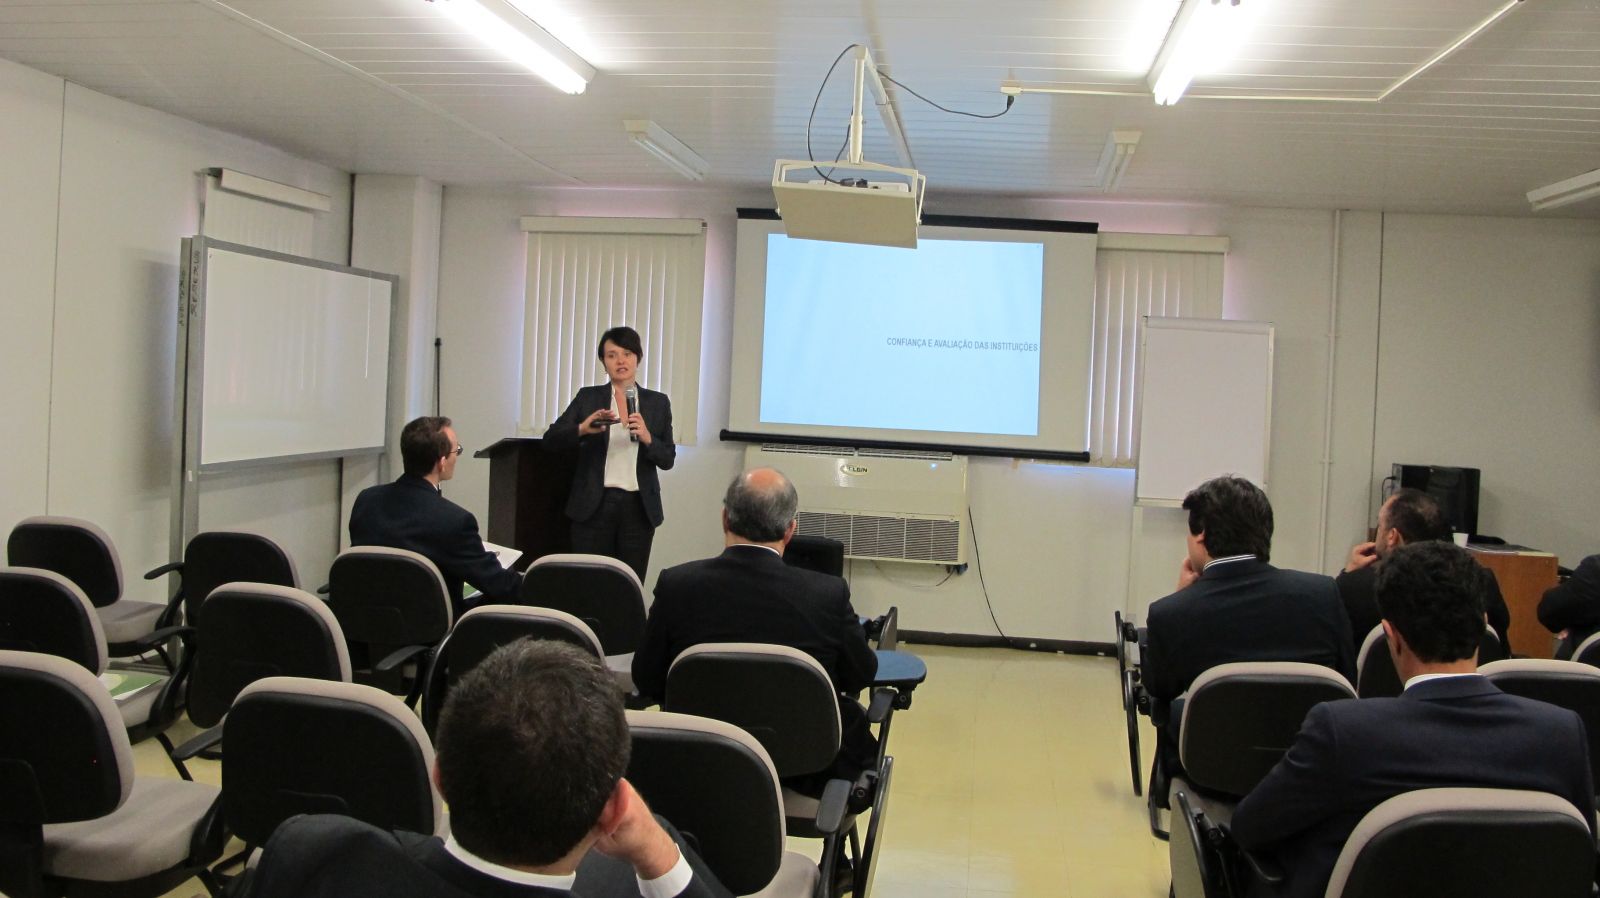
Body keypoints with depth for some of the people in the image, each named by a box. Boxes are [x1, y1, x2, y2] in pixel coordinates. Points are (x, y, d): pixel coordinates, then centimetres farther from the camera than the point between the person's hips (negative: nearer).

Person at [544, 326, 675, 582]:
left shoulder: (658, 402, 8)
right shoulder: (588, 397, 7)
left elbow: (668, 460, 6)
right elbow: (551, 438, -2)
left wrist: (647, 438, -13)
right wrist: (582, 429, -20)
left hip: (638, 507, 1)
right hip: (594, 506, -1)